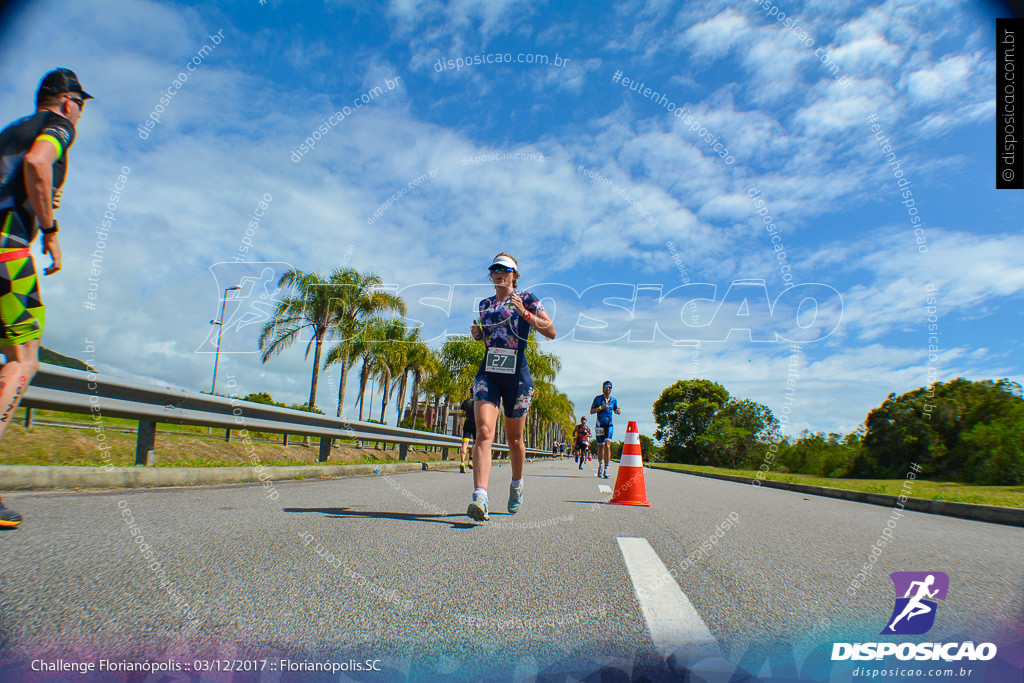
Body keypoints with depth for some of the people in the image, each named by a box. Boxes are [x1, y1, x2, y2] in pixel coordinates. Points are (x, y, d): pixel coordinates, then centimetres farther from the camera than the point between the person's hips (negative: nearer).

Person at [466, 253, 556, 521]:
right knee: (484, 431, -18)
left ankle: (517, 484, 36)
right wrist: (477, 333, 8)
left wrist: (525, 313, -17)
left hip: (517, 375, -2)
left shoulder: (526, 299, 3)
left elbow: (551, 332, -4)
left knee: (514, 439, 9)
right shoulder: (485, 304, 15)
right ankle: (480, 497, -27)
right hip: (487, 374, 2)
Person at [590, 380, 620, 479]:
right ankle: (600, 465, 33)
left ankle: (606, 469, -13)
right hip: (599, 425, -1)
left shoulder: (613, 400, 6)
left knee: (607, 446, -15)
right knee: (600, 447, 8)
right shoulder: (598, 398, -2)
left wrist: (618, 412, -1)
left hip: (609, 426, 1)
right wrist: (601, 408, -18)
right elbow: (591, 411, -3)